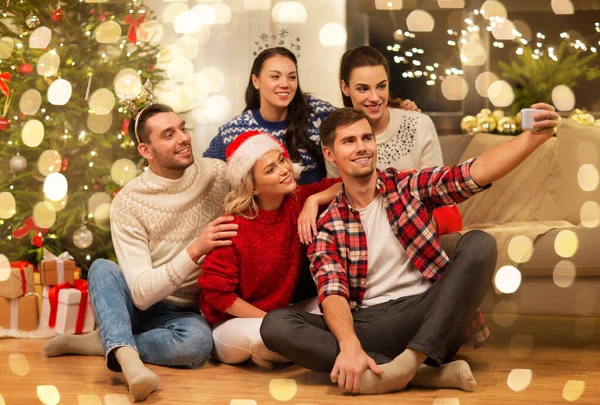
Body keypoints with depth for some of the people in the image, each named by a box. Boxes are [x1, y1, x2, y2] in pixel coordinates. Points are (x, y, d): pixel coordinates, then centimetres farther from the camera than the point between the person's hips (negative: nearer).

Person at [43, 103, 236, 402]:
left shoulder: (218, 174, -9)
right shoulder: (128, 203, -15)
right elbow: (142, 293, -24)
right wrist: (195, 250, -36)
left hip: (187, 312, 0)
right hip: (143, 306, 0)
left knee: (198, 340, -36)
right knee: (102, 268, -31)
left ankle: (105, 343, -18)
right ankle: (127, 356, -50)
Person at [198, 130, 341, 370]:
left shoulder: (298, 202, -6)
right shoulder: (235, 227, -20)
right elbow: (216, 292, -18)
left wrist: (314, 200, -21)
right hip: (230, 326, -6)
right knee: (259, 333, -38)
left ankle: (267, 353, -4)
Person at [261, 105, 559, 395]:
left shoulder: (410, 186, 8)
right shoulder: (327, 225, 6)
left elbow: (476, 172, -8)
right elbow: (332, 293, -8)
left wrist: (534, 137, -25)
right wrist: (349, 345, -29)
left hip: (429, 317, 0)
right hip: (370, 325, 0)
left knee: (478, 243, -22)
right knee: (276, 324, -25)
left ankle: (410, 361, -33)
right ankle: (421, 373, -32)